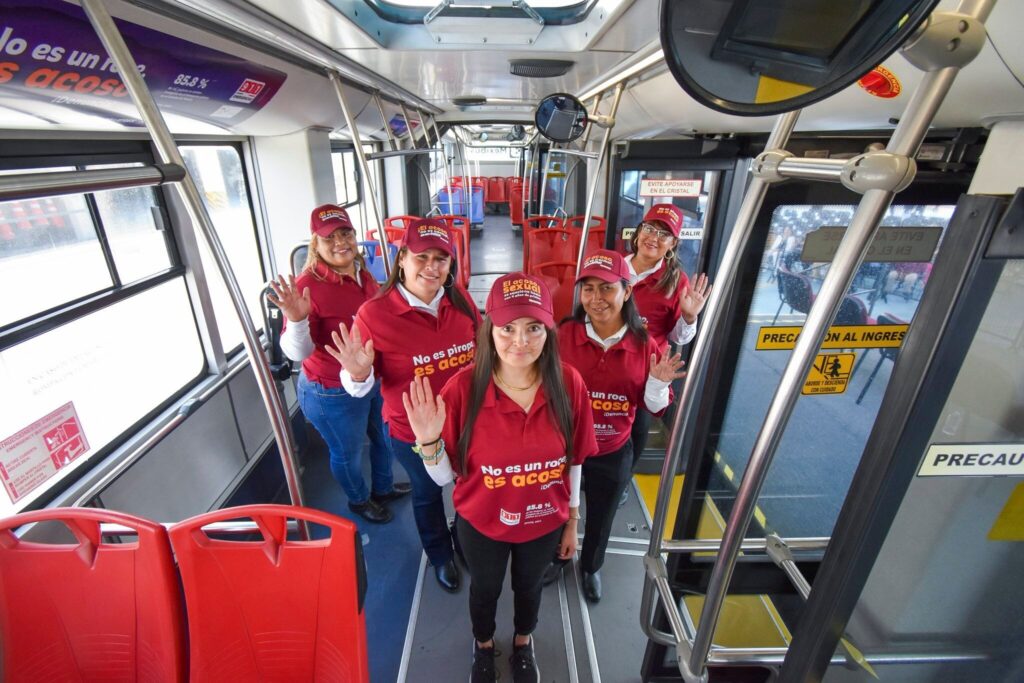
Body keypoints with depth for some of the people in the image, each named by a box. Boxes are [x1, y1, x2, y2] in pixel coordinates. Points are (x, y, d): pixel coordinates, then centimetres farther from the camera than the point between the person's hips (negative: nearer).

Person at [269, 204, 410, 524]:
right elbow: (297, 352, -29)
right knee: (348, 453, 18)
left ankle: (383, 487, 56)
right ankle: (359, 500, 49)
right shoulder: (308, 285, -25)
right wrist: (296, 320, -44)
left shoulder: (362, 274, -3)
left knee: (383, 437, 27)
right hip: (334, 393, -7)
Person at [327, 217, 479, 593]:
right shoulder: (374, 313, -22)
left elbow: (482, 351, 5)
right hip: (412, 432, -3)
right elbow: (361, 387, -14)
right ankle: (440, 555, 57)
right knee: (427, 494, 25)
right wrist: (358, 374, -35)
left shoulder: (461, 300, -12)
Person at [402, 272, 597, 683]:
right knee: (484, 589, 29)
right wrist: (428, 440, -36)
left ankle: (523, 642, 67)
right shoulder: (463, 389, -27)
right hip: (481, 524, -1)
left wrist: (572, 521, 3)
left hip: (544, 522, 2)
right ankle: (483, 645, 65)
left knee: (529, 587, 31)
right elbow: (444, 476, -17)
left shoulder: (568, 384, -22)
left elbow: (573, 462, -7)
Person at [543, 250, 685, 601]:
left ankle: (591, 567, 59)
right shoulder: (564, 334, -17)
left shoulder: (644, 344, -12)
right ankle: (555, 557, 59)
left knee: (601, 518, 26)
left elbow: (653, 406, -3)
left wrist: (659, 383, -23)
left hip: (613, 453, 1)